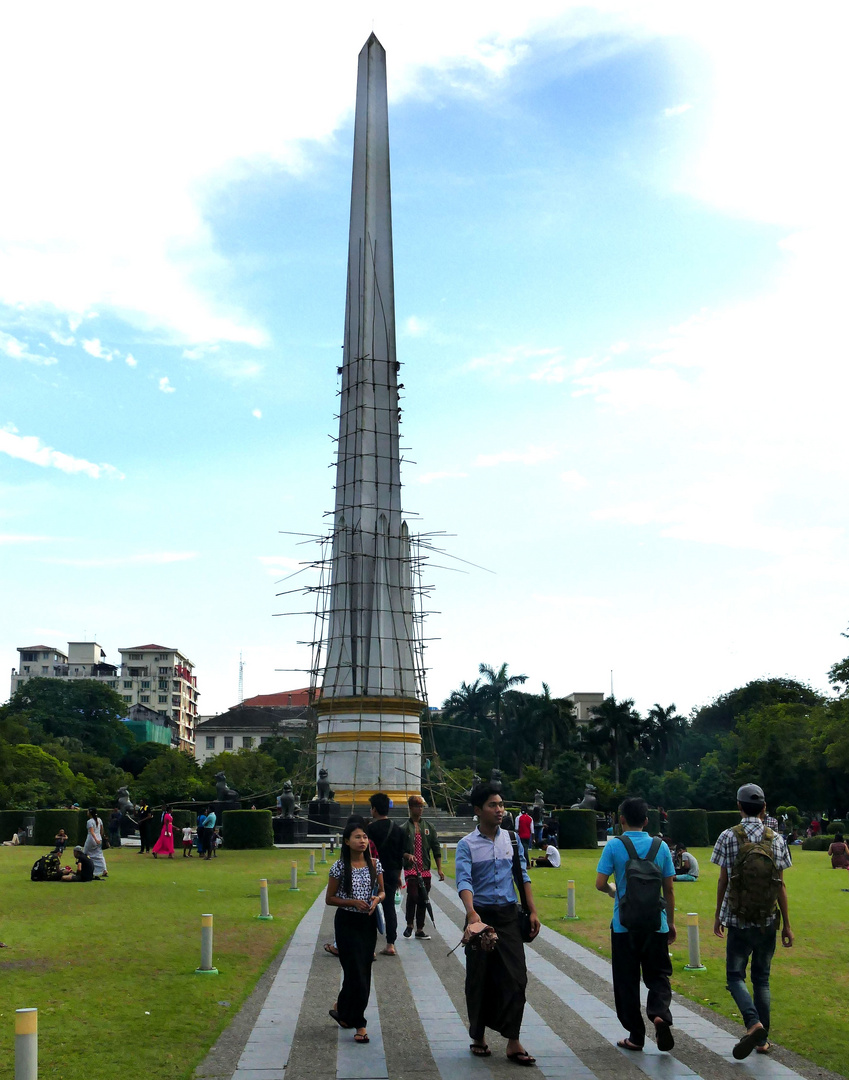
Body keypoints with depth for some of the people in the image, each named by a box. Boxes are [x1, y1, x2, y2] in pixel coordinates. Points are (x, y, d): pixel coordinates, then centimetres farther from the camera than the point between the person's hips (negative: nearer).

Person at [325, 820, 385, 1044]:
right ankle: (359, 1025, 5)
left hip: (368, 922, 4)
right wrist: (353, 902, -18)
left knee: (363, 972, 10)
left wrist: (377, 898, -12)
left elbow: (382, 891, 10)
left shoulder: (374, 864, 0)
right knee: (356, 972, -6)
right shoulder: (340, 867, -10)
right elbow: (329, 899, -5)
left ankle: (341, 1008, 34)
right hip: (347, 922, -4)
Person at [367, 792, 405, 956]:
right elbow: (401, 854, 12)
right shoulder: (397, 829, 7)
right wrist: (398, 874, 21)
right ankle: (390, 944, 12)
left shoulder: (371, 828, -12)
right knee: (390, 906, 10)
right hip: (392, 873, 6)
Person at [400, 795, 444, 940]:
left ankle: (420, 930, 19)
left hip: (425, 869, 3)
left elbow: (436, 848, 9)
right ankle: (409, 925, 1)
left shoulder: (428, 826, 8)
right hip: (410, 868, -3)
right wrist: (407, 855, -18)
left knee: (423, 900, 7)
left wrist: (439, 868, 4)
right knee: (413, 895, -19)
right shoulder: (404, 828, 0)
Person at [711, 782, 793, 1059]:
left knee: (735, 976, 7)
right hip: (767, 922, 2)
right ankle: (762, 1040, 16)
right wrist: (787, 925, 7)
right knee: (762, 978, 14)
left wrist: (718, 916, 9)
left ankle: (754, 1023, -17)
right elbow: (781, 885, 0)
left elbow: (723, 880, -3)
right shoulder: (776, 839, -1)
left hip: (738, 921, -2)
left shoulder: (729, 837, -6)